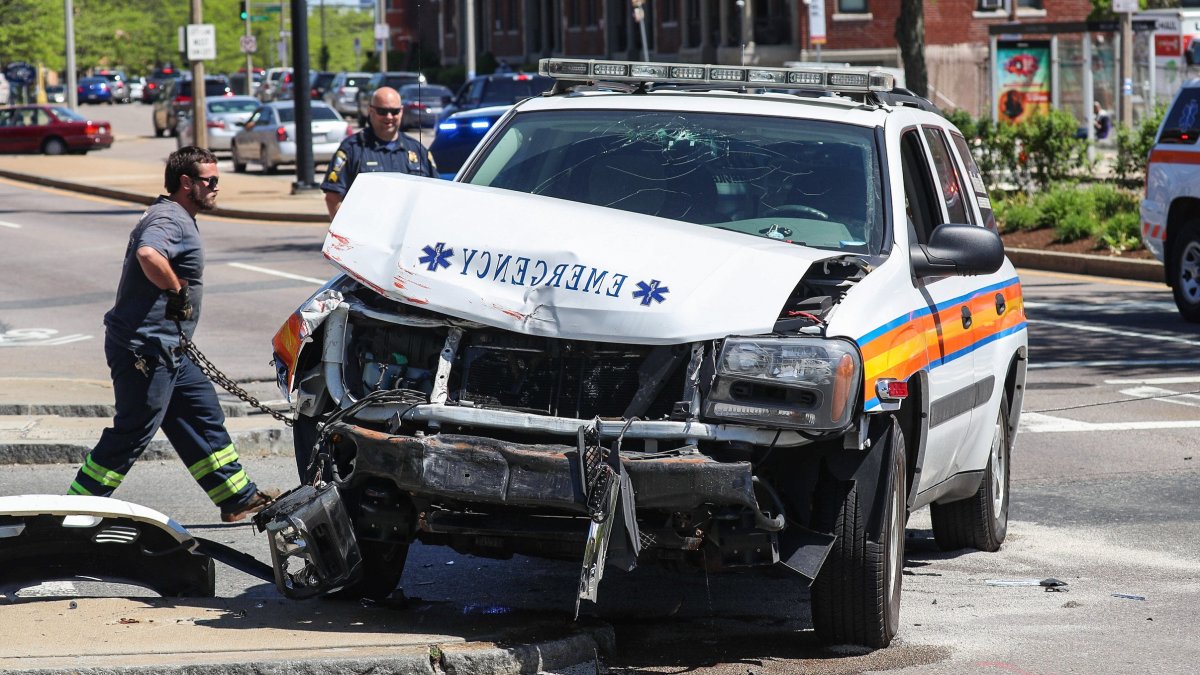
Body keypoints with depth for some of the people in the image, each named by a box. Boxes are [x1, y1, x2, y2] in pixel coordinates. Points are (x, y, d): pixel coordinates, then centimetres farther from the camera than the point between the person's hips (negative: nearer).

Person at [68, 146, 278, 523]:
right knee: (132, 434, -6)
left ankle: (240, 499, 23)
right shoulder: (169, 219, -18)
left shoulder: (176, 218, 17)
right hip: (145, 347, -11)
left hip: (166, 349, 11)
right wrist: (178, 291, -26)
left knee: (203, 418, 15)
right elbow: (148, 255, -39)